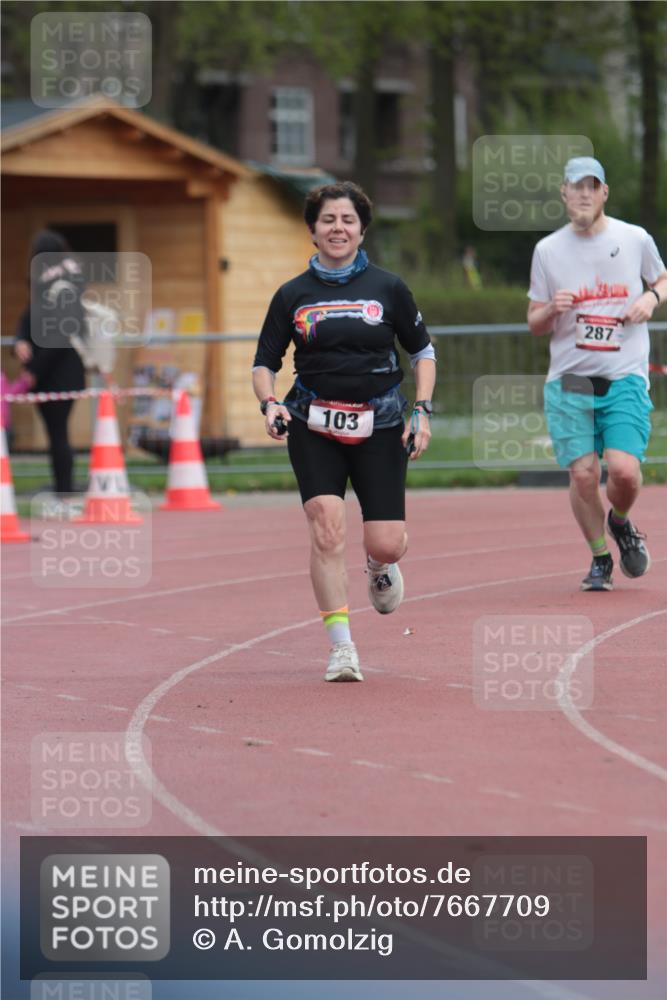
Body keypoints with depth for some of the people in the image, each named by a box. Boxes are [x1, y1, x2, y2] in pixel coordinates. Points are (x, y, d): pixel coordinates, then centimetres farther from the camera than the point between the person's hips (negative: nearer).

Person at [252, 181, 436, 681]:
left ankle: (379, 565, 35)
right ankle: (342, 649, -12)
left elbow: (423, 351, 11)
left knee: (387, 545, -5)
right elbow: (265, 362, 9)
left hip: (379, 427, 0)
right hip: (314, 428, 0)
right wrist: (270, 404, -11)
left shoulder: (388, 288, 3)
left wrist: (422, 410, -1)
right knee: (327, 527, -18)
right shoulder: (293, 294, 4)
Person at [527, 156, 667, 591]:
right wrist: (552, 309, -13)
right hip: (569, 381, 1)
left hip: (626, 379, -1)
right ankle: (600, 559, 14)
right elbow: (534, 325, 10)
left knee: (624, 469, -16)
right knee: (583, 473, -8)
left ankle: (621, 522, 18)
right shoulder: (548, 250, 5)